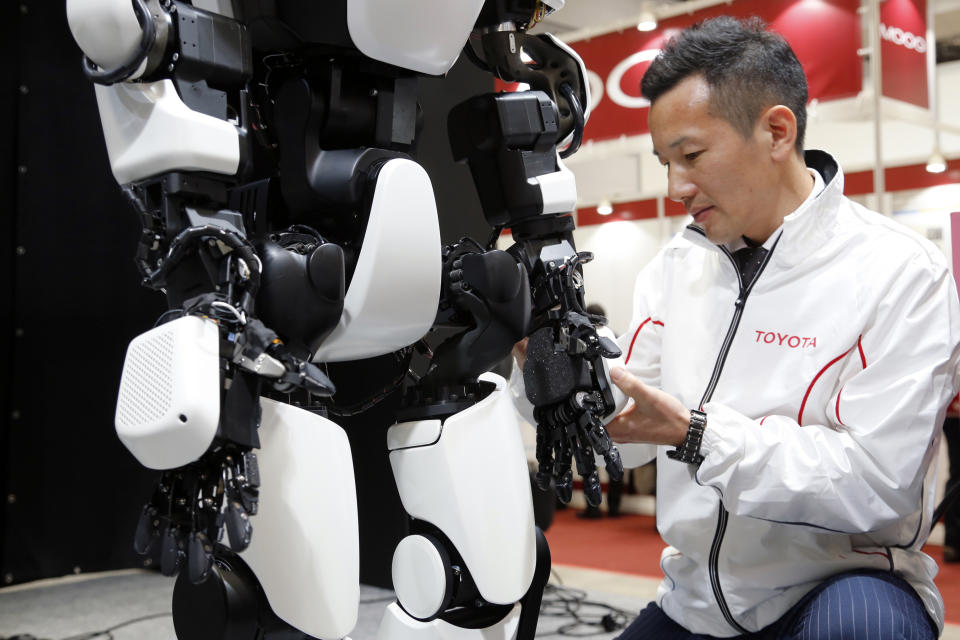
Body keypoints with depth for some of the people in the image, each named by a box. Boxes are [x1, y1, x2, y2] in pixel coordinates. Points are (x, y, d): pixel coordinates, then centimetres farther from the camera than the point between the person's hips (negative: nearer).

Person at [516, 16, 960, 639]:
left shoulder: (900, 271, -12)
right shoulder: (676, 267, 6)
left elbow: (877, 483, -20)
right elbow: (629, 432, 4)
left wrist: (695, 433, -24)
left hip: (841, 582, -5)